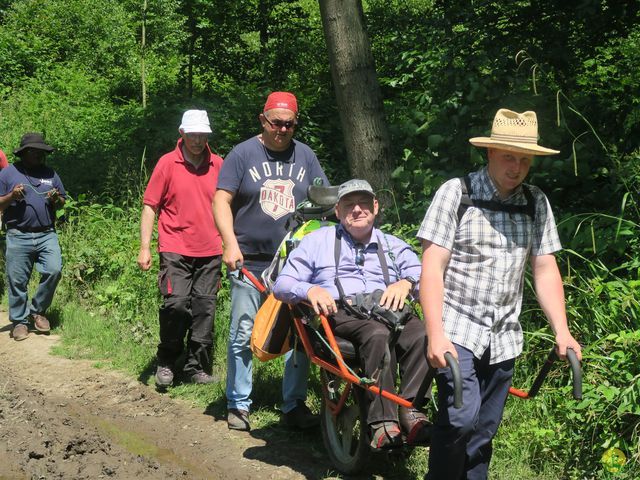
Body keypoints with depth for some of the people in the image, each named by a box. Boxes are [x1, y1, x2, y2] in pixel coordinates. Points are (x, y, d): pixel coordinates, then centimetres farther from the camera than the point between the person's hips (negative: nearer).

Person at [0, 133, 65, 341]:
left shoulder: (50, 173, 15)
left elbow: (63, 201, 19)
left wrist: (56, 199, -4)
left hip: (47, 235, 2)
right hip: (18, 236, -2)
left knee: (54, 271, -14)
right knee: (17, 281, 0)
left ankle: (38, 310, 7)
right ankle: (19, 322, 14)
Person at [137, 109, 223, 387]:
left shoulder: (218, 165, 8)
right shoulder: (168, 163, 1)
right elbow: (150, 206, 1)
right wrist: (144, 247, -4)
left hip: (210, 252, 3)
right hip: (175, 250, -3)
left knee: (205, 308, 3)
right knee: (176, 303, -14)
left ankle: (197, 367, 14)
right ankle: (166, 363, 5)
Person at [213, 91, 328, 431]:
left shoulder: (304, 155, 11)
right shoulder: (243, 154, 1)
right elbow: (221, 201, -3)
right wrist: (231, 245, -16)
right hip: (250, 262, -3)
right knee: (243, 335, 1)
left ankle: (294, 405, 12)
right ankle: (238, 405, 12)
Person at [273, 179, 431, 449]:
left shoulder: (394, 246, 28)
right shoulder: (317, 241, 23)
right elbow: (282, 285, 14)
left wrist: (406, 283, -11)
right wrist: (310, 290, -8)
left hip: (386, 312, 3)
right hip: (338, 314, -2)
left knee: (420, 334, -34)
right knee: (378, 334, -38)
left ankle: (411, 411, -38)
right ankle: (383, 422, -43)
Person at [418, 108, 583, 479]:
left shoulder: (537, 203, 7)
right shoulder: (457, 193, -6)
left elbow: (545, 270, 9)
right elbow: (432, 267, -10)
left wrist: (562, 331, -1)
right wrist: (435, 334, -18)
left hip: (504, 337, 4)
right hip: (457, 329, -4)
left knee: (484, 430, 7)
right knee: (461, 417, -19)